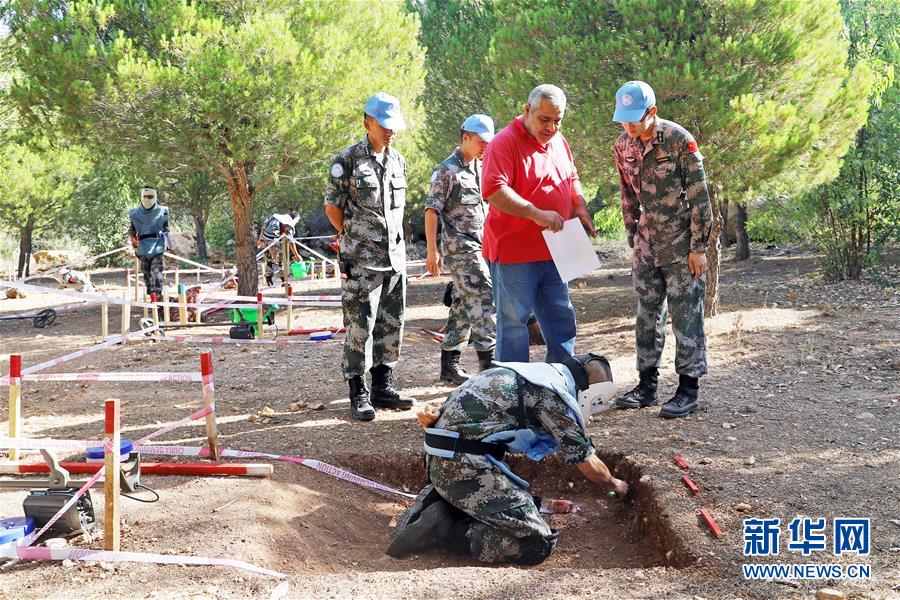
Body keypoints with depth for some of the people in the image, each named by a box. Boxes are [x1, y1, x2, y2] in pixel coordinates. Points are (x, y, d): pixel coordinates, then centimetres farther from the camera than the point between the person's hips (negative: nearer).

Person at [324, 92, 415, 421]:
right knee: (360, 327, -5)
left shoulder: (398, 161, 12)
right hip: (361, 260, -6)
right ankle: (359, 394, 2)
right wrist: (353, 238, 4)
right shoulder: (347, 160, -7)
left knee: (391, 325, 10)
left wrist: (393, 239, 15)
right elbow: (332, 206, -3)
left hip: (395, 258, 6)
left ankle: (383, 387, 20)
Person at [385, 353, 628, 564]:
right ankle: (442, 529, -15)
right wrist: (615, 484, 22)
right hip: (466, 466, -10)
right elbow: (587, 463, 2)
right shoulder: (555, 395, -8)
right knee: (538, 543, -11)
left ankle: (435, 501, 7)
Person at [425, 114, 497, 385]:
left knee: (463, 305, 9)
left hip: (480, 246, 8)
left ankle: (449, 364, 14)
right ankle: (489, 360, -14)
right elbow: (432, 210, -11)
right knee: (483, 297, -15)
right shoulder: (447, 170, -8)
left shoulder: (482, 168, 17)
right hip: (459, 246, -8)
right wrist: (432, 251, -16)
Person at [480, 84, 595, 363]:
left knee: (561, 317, 14)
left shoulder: (559, 142, 12)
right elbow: (493, 191, -25)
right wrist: (536, 214, -28)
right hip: (513, 252, -8)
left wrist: (580, 209, 7)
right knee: (514, 321, -2)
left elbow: (571, 179, 26)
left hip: (552, 251, 8)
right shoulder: (505, 143, -13)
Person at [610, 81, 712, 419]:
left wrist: (698, 247, -14)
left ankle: (689, 390, 4)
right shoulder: (623, 146, 2)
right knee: (647, 315, 10)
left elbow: (699, 197, -13)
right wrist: (633, 239, 15)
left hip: (681, 245, -6)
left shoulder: (679, 140, -16)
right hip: (647, 246, 6)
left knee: (686, 316, -2)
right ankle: (646, 386, 19)